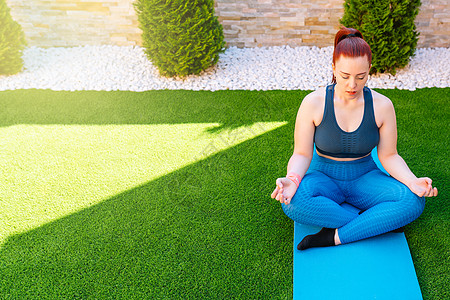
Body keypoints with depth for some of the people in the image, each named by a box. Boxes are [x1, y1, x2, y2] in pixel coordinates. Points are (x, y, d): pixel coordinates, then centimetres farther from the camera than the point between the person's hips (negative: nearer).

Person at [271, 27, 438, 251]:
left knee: (414, 201, -25)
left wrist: (412, 181, -20)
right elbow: (302, 154, -10)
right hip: (324, 177, -1)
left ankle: (334, 237, -23)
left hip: (364, 177, 2)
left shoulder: (382, 106, -8)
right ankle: (379, 222, -20)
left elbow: (388, 156, -2)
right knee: (294, 201, -35)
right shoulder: (314, 103, -13)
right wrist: (292, 179, -31)